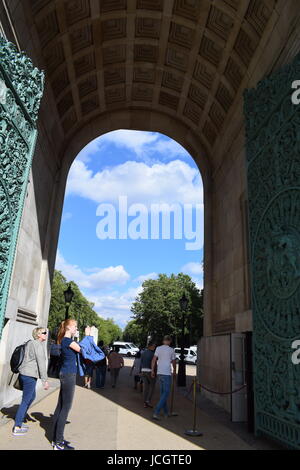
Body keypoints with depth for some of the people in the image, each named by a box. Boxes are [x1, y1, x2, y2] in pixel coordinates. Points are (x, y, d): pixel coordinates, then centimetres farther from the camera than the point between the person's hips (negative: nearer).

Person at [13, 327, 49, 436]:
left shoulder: (30, 343, 14)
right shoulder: (38, 345, -14)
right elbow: (41, 363, -18)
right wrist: (45, 380, -15)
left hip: (23, 374, 10)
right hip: (30, 375, -10)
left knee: (32, 396, 22)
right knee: (25, 401, -1)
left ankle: (20, 421, 30)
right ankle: (17, 428, 6)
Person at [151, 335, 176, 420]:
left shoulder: (158, 348, 3)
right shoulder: (171, 350, -4)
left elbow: (154, 360, -2)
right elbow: (174, 362, 7)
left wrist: (152, 371, 6)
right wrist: (174, 372, 23)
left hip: (159, 373, 5)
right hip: (167, 374, -5)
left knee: (163, 393, 16)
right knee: (166, 393, -1)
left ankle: (166, 412, 25)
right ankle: (156, 412, -10)